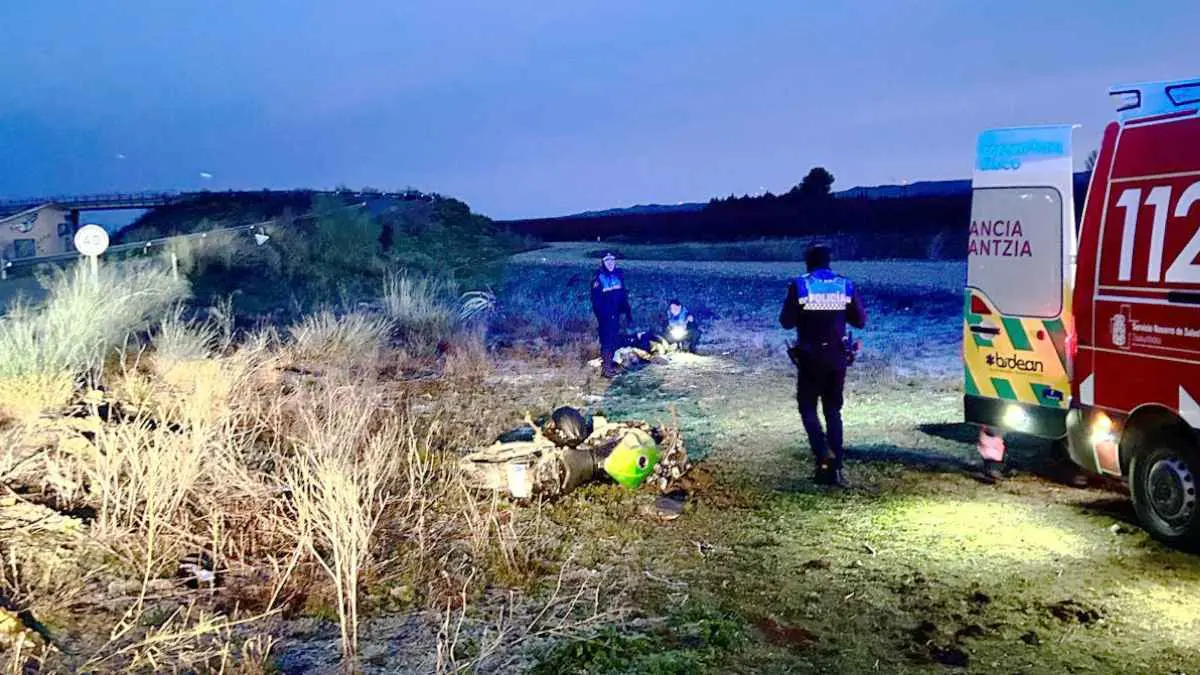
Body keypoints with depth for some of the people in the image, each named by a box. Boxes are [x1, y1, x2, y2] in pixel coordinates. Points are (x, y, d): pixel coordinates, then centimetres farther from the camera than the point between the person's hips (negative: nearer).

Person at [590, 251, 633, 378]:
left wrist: (627, 311, 11)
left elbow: (623, 296, 12)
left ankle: (612, 364, 28)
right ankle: (606, 367, 2)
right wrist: (600, 314, -20)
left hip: (616, 314, 6)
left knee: (615, 340, 14)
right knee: (607, 340, -4)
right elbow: (596, 299, -14)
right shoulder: (598, 277, -12)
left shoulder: (618, 275, 6)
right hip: (604, 315, -6)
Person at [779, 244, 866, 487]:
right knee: (833, 411, 12)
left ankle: (823, 454, -13)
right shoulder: (846, 285, 0)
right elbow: (860, 321, 3)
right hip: (837, 357, 3)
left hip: (810, 357, -3)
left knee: (808, 408, 10)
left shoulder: (799, 285, -7)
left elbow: (786, 321, -8)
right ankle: (835, 467, 9)